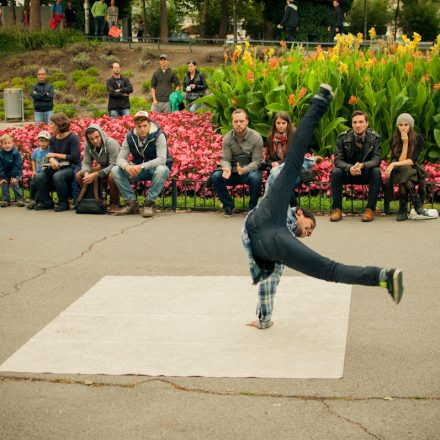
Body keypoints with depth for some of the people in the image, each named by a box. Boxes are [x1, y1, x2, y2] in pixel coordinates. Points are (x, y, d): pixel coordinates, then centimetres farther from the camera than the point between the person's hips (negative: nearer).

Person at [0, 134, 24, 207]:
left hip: (16, 173, -3)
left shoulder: (15, 153, -18)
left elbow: (17, 165, -16)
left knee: (14, 184, -17)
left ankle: (19, 199, -9)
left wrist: (14, 176, -18)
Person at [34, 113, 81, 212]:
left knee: (57, 176, -35)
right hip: (57, 167, 6)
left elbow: (75, 157, -16)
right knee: (39, 177, -16)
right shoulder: (53, 139, 11)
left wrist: (55, 155, -10)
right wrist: (52, 160, -23)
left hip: (72, 167, -6)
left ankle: (63, 203, -16)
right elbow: (50, 156, 4)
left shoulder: (73, 138, -9)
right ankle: (46, 202, 0)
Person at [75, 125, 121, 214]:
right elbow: (86, 162, -5)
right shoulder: (88, 145, -10)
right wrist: (86, 174, -29)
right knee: (78, 175, -9)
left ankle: (114, 204, -19)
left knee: (112, 176, -41)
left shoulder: (111, 143, -28)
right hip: (103, 167, 6)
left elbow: (114, 165, -31)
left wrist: (95, 175, -37)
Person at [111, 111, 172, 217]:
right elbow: (120, 158, -8)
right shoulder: (130, 137, -5)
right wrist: (126, 166, -33)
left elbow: (162, 159, -28)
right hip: (138, 170, 4)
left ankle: (149, 204, -24)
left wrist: (142, 166, -41)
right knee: (115, 170, -17)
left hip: (154, 168, -4)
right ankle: (132, 203, -11)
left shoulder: (158, 136, -18)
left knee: (161, 170, -40)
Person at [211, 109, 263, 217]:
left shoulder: (256, 137, -10)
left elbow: (257, 161, -13)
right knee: (215, 176, -24)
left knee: (255, 178, -37)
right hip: (233, 172, 3)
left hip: (250, 170, -3)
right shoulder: (228, 138, -2)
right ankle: (228, 206, -3)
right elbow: (225, 159, -4)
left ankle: (253, 207, -11)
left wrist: (244, 170, -33)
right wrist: (227, 169, -29)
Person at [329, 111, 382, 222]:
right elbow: (338, 160, -15)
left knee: (376, 172, -31)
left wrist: (362, 165, -40)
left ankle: (370, 209, -24)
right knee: (335, 172, -28)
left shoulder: (375, 138, -11)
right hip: (348, 173, 1)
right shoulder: (343, 138, -10)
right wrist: (350, 168, -37)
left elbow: (376, 160, -19)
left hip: (366, 174, 0)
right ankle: (337, 209, -20)